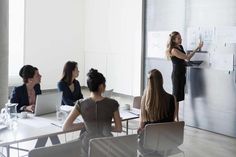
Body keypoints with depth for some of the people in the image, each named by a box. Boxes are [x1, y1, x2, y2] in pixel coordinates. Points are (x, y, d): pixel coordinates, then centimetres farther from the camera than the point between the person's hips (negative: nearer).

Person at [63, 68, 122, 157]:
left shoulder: (81, 104, -10)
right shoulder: (112, 104, -11)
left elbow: (65, 127, -8)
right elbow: (119, 129, -2)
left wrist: (85, 125, 3)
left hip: (88, 146, 0)